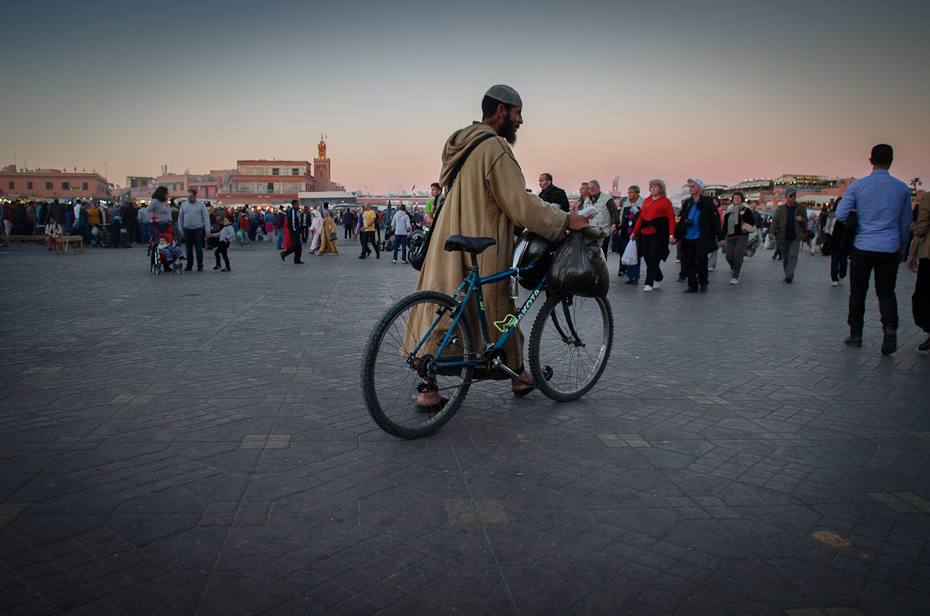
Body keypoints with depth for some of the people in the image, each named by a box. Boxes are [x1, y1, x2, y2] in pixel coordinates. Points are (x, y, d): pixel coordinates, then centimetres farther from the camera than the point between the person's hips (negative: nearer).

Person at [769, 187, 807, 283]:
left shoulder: (801, 208, 6)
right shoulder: (780, 208, 5)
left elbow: (806, 221, 13)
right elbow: (775, 220, -1)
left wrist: (801, 219, -12)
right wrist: (772, 231, -17)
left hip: (796, 237, -1)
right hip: (783, 237, 1)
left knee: (793, 255, -14)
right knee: (785, 257, 7)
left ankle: (789, 274, -19)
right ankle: (787, 275, 21)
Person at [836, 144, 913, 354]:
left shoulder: (857, 186, -4)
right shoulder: (902, 188, 3)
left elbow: (841, 215, -6)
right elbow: (906, 222, 11)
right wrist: (902, 249, 22)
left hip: (862, 248, -1)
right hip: (890, 250, 1)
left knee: (858, 291, 10)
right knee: (886, 292, 9)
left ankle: (855, 335, 13)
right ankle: (890, 327, -13)